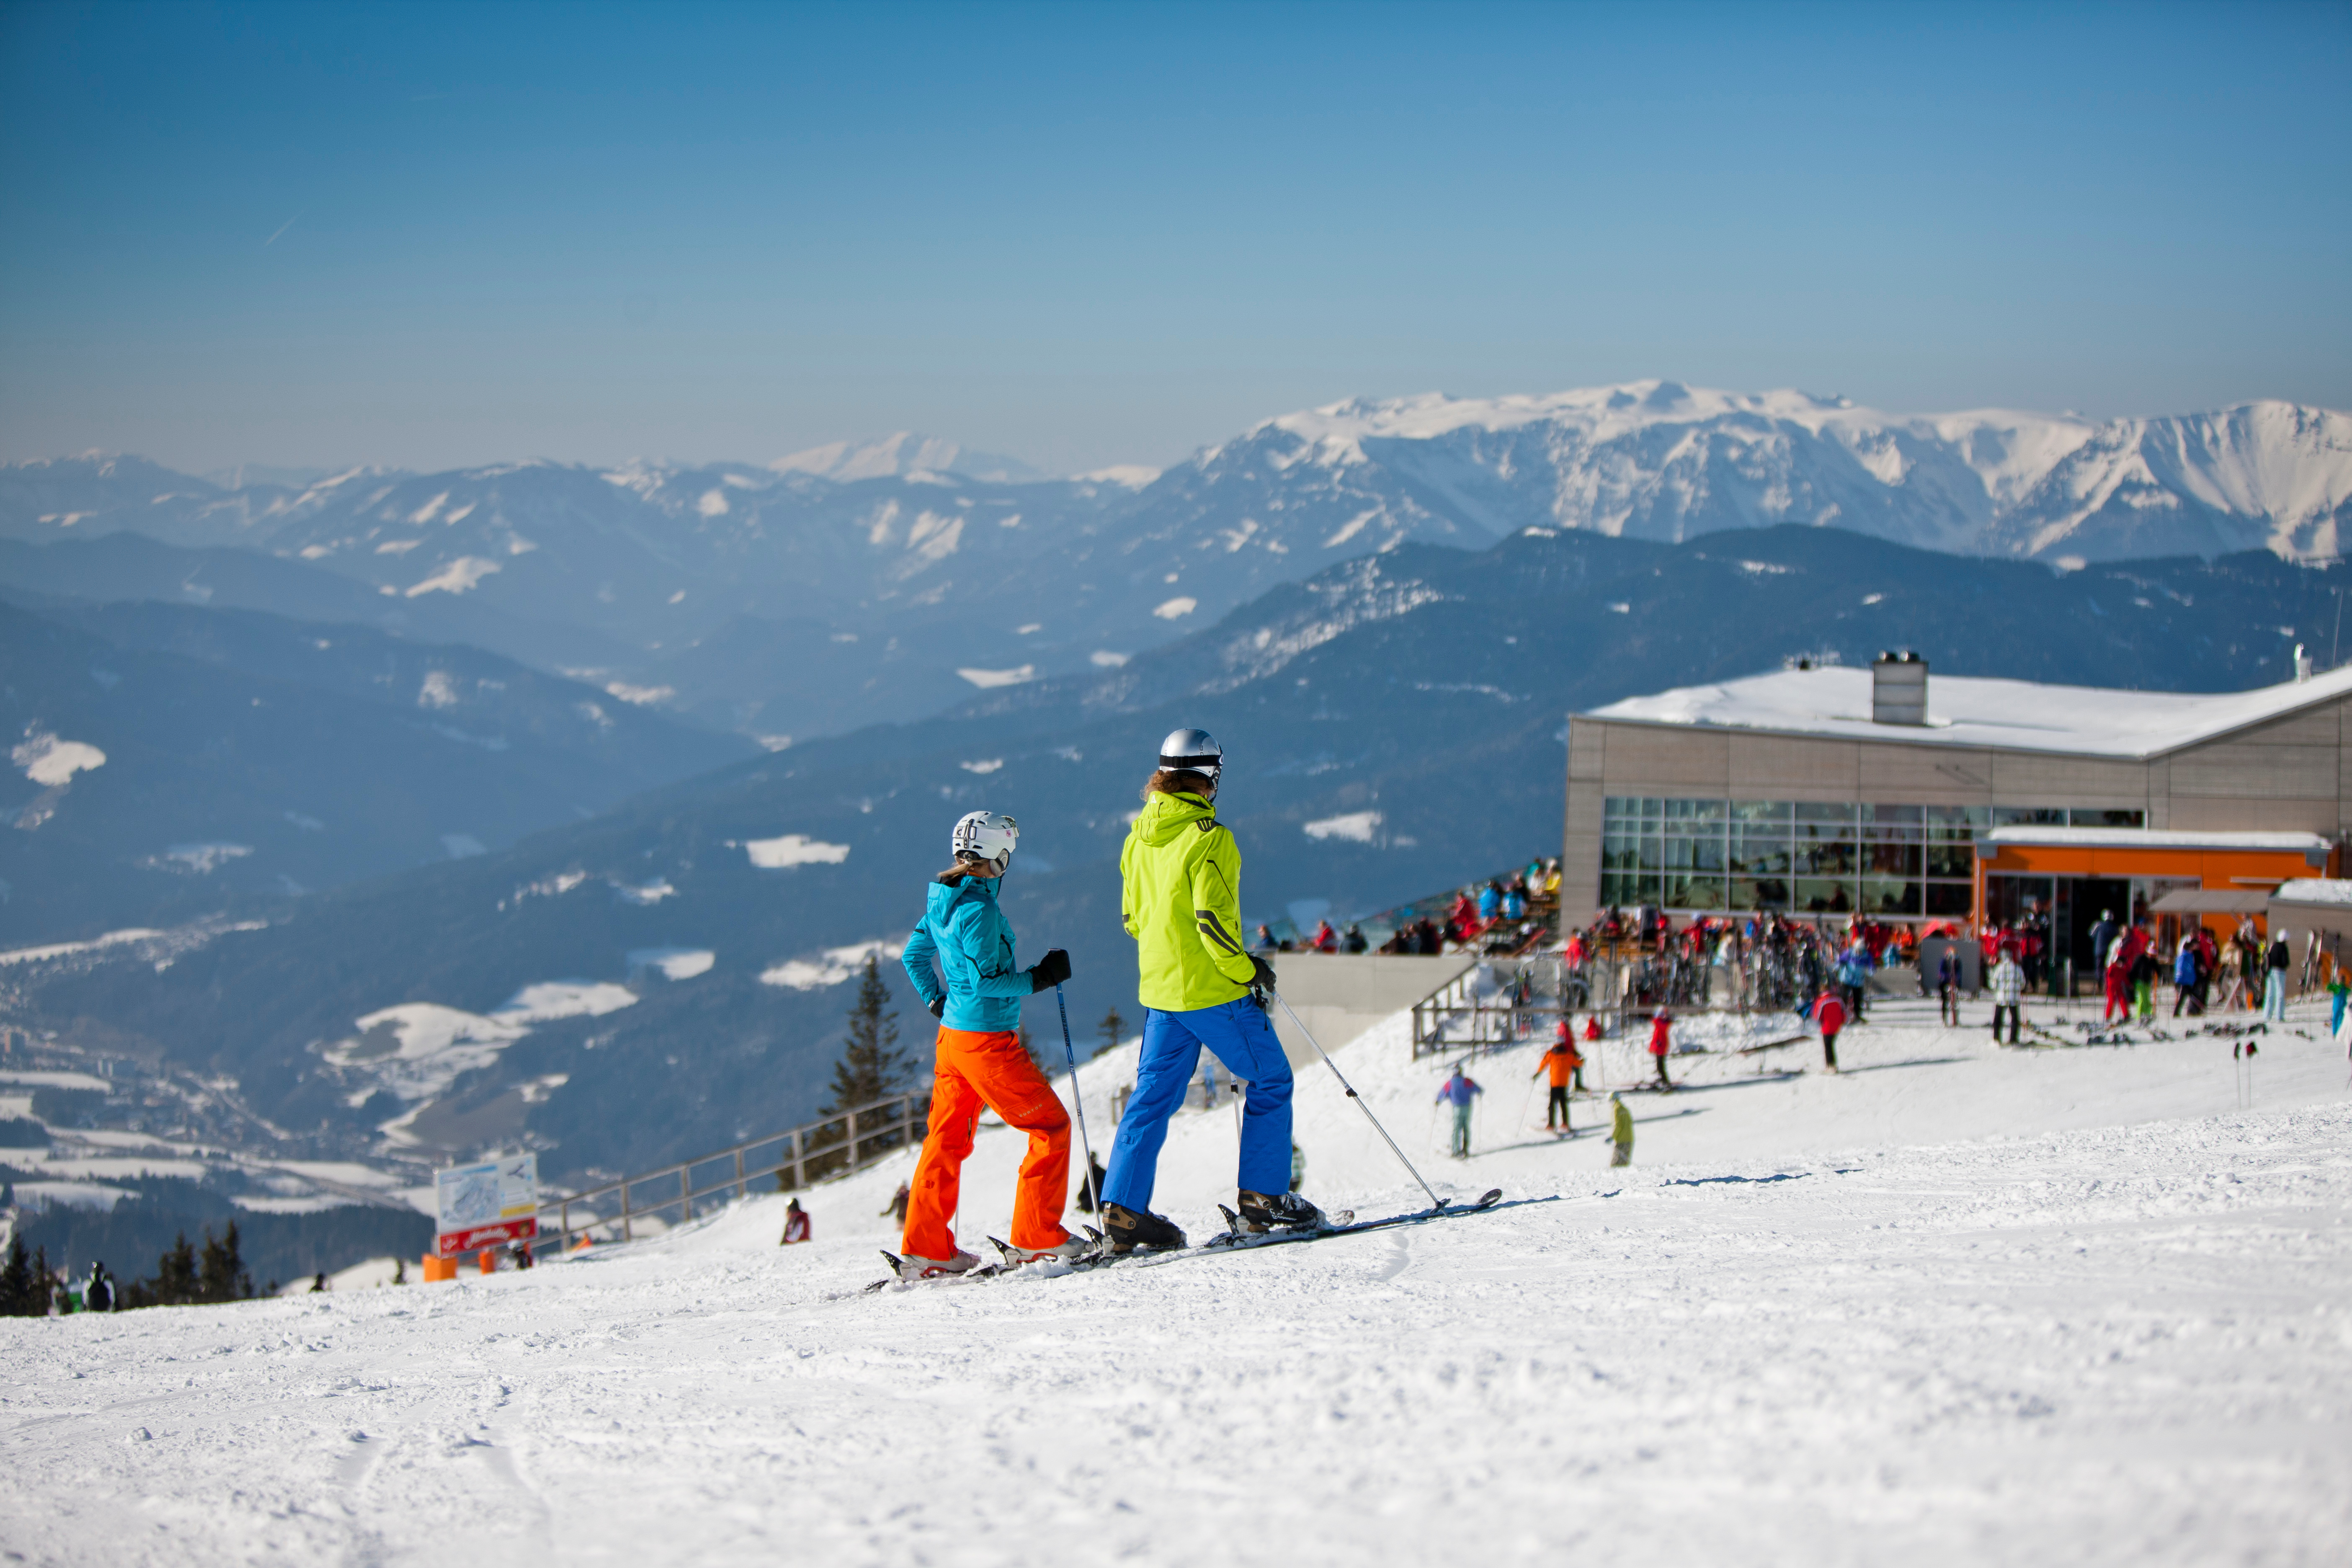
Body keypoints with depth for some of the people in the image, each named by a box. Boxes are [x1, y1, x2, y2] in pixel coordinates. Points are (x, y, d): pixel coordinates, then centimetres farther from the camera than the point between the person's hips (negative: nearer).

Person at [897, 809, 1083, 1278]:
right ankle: (1037, 1236, 0)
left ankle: (924, 1248, 13)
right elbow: (987, 980, -22)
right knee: (1051, 1125, 1)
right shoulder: (979, 908, -20)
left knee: (947, 1139, 13)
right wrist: (1040, 978, -14)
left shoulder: (941, 900, 8)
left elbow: (913, 955, 19)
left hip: (952, 1036, 9)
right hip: (988, 1040, -9)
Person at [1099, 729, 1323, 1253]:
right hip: (1212, 988, -7)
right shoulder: (1209, 837, -16)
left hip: (1158, 989, 7)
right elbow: (1213, 917, -22)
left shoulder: (1138, 836, 8)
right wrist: (1246, 969, -10)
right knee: (1270, 1080, 7)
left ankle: (1123, 1207, 2)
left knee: (1154, 1094, 9)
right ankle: (1263, 1197, 6)